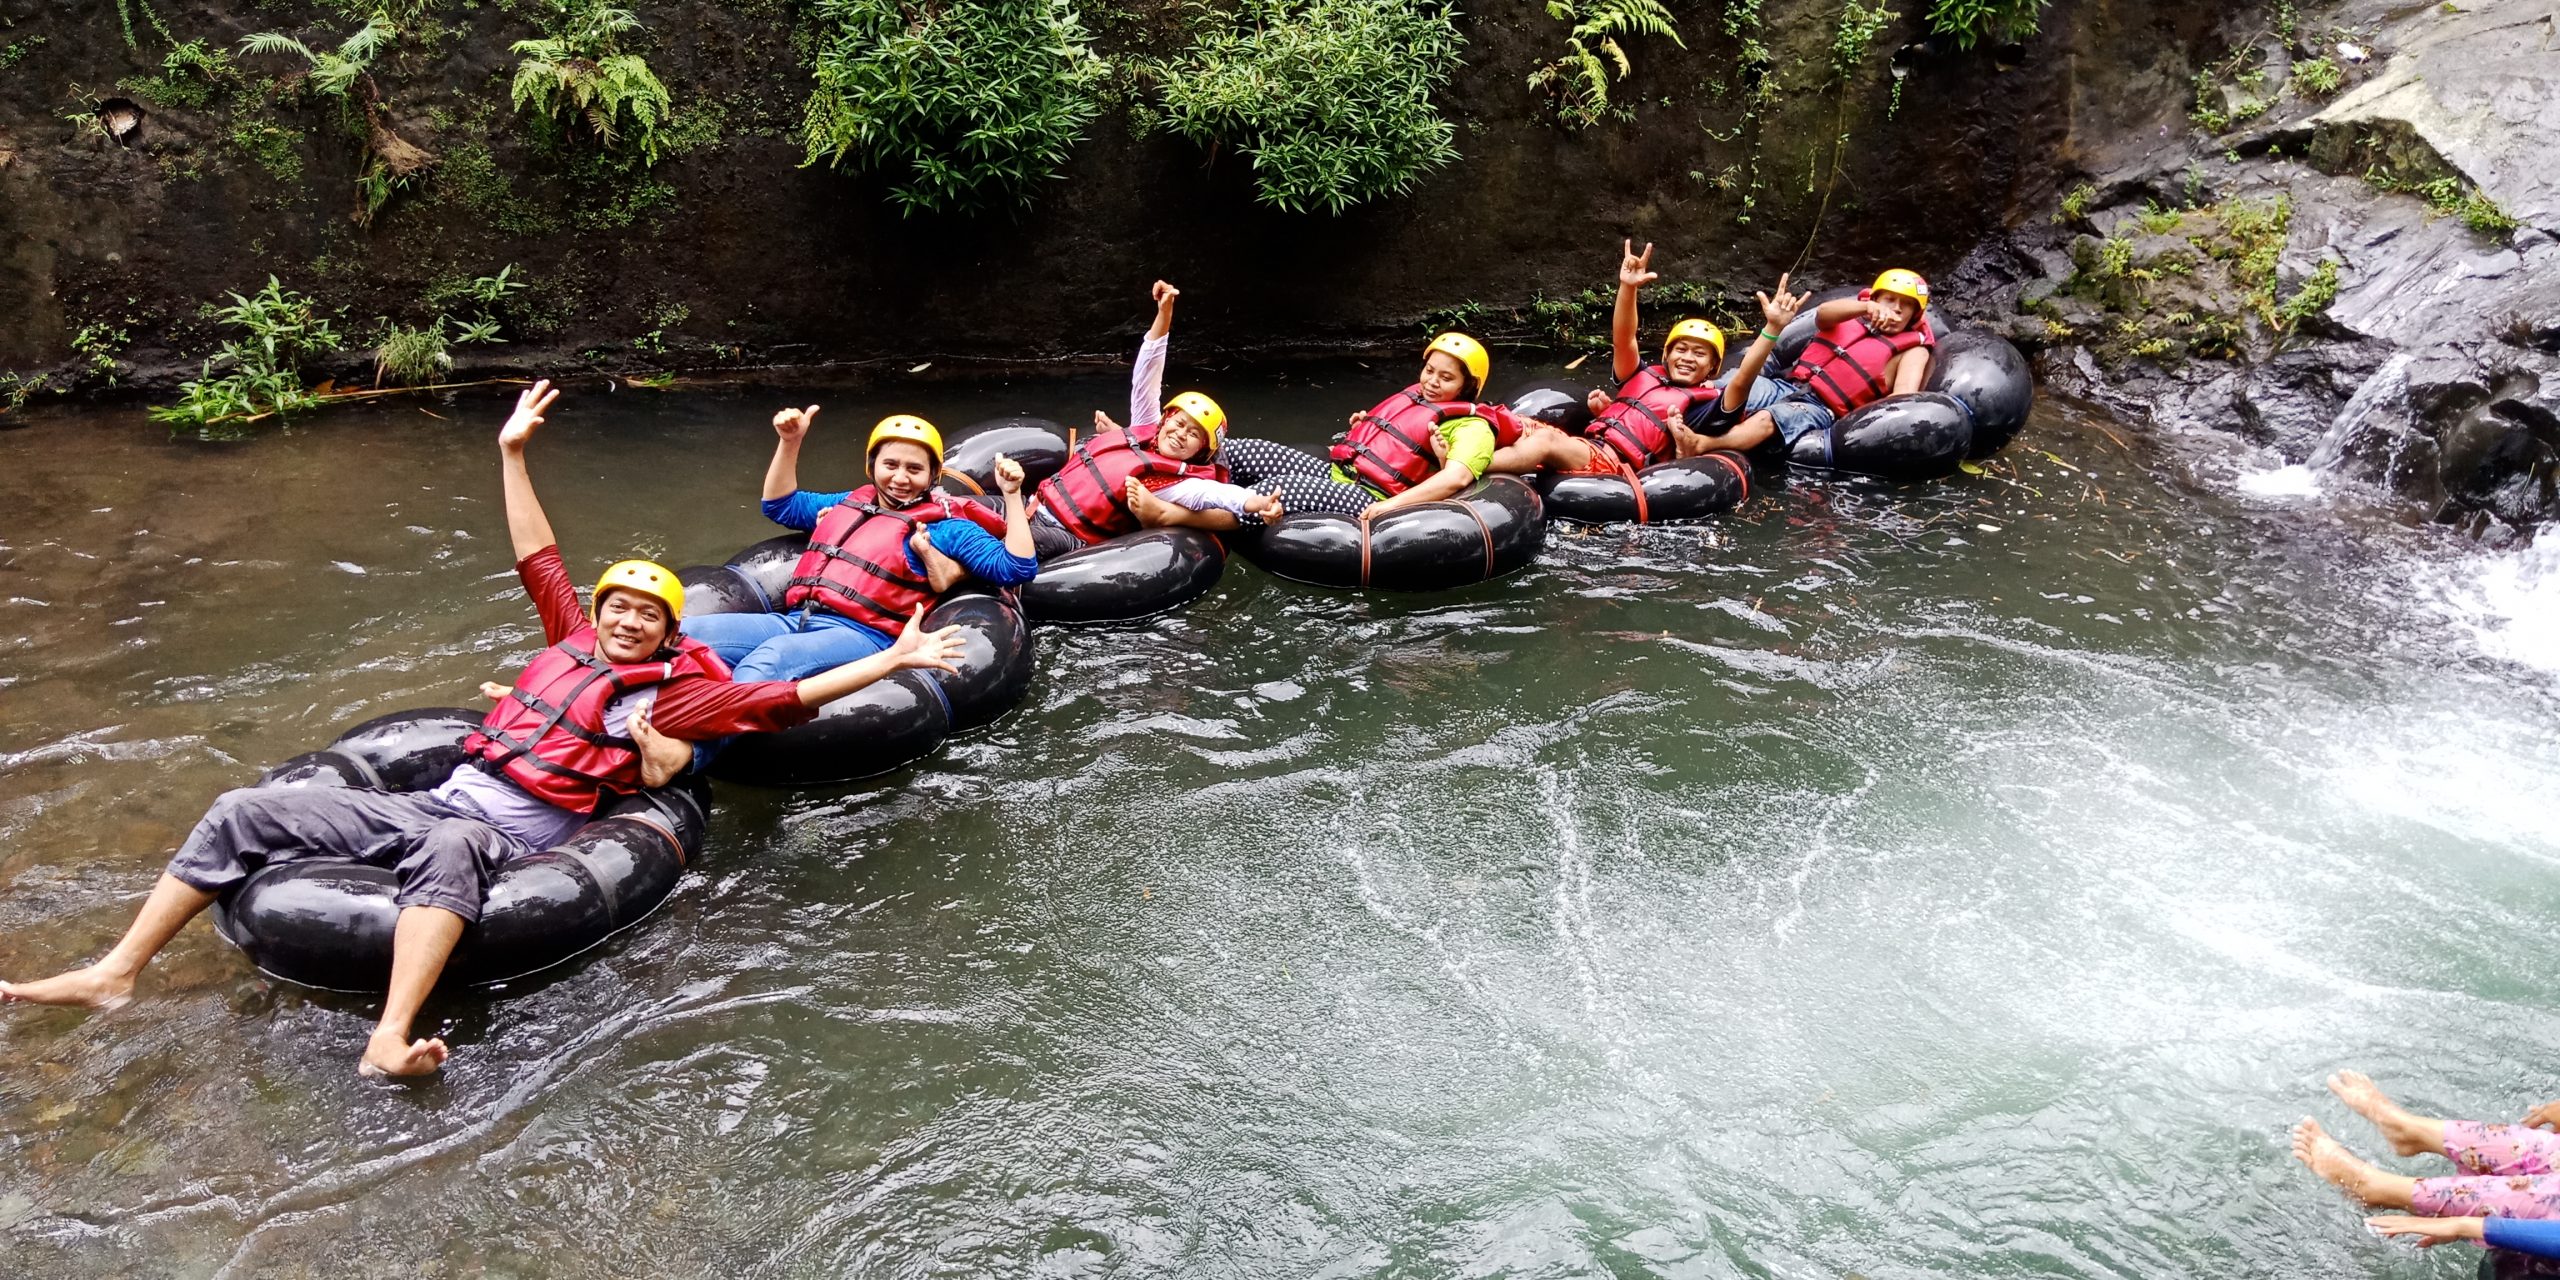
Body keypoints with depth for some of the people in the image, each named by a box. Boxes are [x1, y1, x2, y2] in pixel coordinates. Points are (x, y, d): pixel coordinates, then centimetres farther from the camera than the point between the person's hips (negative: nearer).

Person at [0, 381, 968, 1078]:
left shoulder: (676, 689, 4)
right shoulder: (572, 642, 19)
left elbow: (791, 698, -4)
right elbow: (538, 556, 27)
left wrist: (895, 658, -11)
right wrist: (512, 451, 29)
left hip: (510, 836, -7)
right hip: (436, 800, 7)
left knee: (447, 845, -44)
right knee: (243, 814, 2)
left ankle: (389, 1041, -56)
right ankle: (115, 974, 7)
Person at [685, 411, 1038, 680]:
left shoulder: (945, 526, 11)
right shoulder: (850, 504, 28)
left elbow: (1016, 569, 2)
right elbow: (780, 505, 41)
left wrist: (1012, 495, -5)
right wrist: (790, 442, 28)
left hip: (861, 636, -7)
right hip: (793, 620, 7)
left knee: (772, 656, -38)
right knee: (681, 636, -14)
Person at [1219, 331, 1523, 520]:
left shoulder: (1471, 427, -2)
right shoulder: (1412, 397, 23)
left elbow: (1456, 478, -21)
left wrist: (1391, 505, -29)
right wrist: (1363, 430, 14)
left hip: (1369, 500, -9)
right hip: (1333, 473, 9)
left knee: (1278, 487, -34)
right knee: (1237, 452, -6)